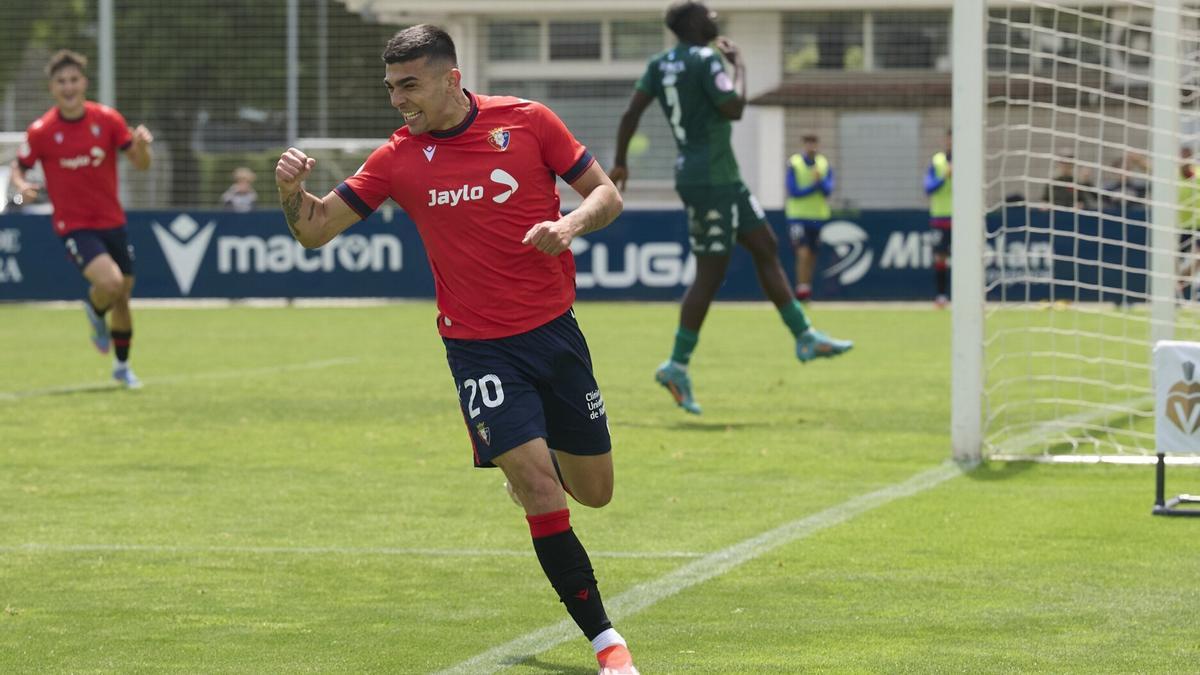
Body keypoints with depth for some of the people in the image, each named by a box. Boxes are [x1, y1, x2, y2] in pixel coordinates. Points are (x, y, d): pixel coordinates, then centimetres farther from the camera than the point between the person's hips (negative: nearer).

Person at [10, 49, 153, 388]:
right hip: (73, 224, -3)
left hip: (112, 221, 4)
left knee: (122, 295, 12)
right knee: (109, 281, -27)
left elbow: (141, 164, -2)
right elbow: (19, 168, 1)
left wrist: (141, 145, -25)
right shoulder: (41, 131, -11)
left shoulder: (107, 119, -5)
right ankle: (96, 312, 10)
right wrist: (22, 186, -22)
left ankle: (122, 366, 34)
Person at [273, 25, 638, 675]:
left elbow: (605, 194, 3)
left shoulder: (527, 121, -4)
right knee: (541, 490, -17)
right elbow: (315, 229, 4)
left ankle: (521, 465, 47)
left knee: (593, 492, 11)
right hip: (478, 348, -1)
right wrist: (291, 189, -17)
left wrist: (571, 223, -19)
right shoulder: (399, 158, -1)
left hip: (554, 330, 2)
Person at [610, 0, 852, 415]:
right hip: (710, 181, -10)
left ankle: (805, 338, 17)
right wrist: (739, 65, -6)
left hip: (723, 179, 10)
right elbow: (734, 109, -19)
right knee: (710, 274, -7)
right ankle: (677, 366, -4)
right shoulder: (705, 60, -15)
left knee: (766, 247, 14)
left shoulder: (660, 64, 9)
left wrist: (619, 162, 10)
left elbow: (632, 112, 5)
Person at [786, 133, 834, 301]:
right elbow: (794, 191, -11)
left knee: (812, 255, 9)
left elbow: (828, 191, -5)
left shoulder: (824, 165, 4)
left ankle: (807, 287, 20)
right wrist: (815, 186, -16)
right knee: (803, 253, -16)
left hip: (818, 216, 4)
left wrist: (820, 180, -24)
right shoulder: (793, 164, -6)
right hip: (798, 216, -4)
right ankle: (801, 288, -15)